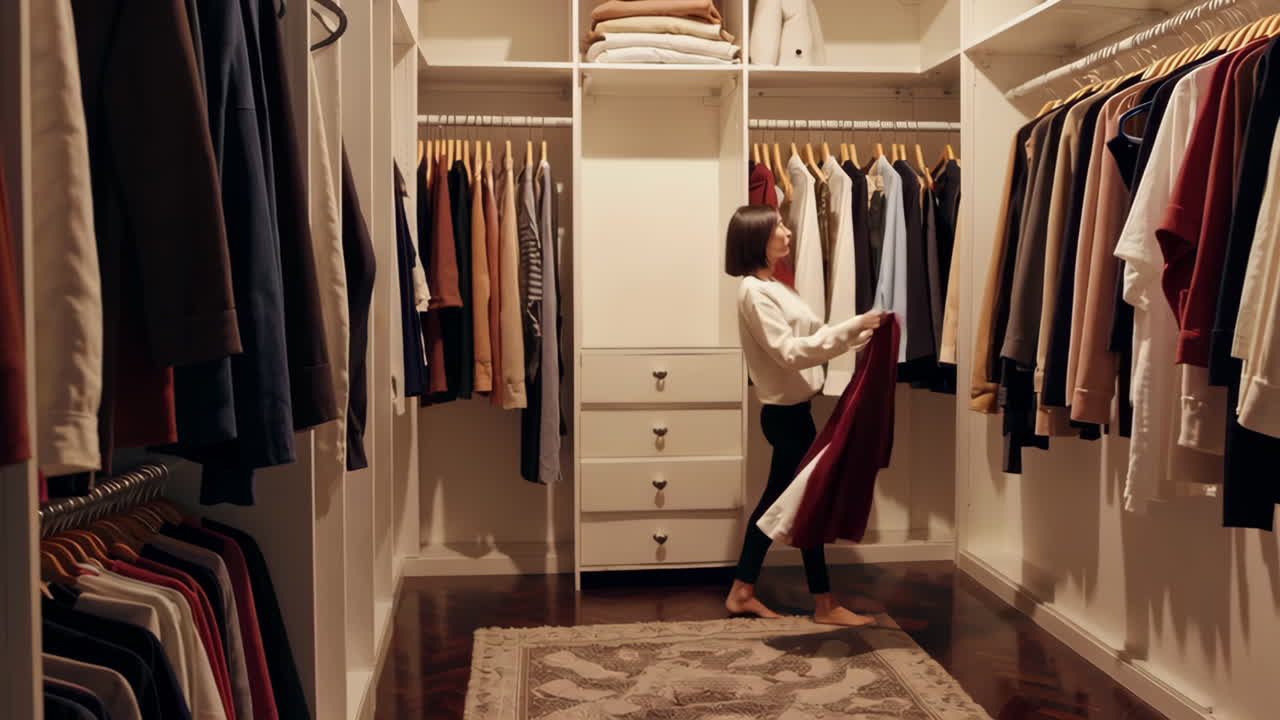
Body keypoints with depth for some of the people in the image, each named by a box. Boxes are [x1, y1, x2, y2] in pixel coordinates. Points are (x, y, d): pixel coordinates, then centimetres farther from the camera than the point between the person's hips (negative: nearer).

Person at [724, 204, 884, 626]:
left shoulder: (771, 287, 14)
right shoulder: (755, 291, -17)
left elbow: (809, 337, 13)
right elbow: (790, 351, -24)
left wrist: (862, 330, 2)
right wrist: (851, 329, -27)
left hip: (789, 409, 10)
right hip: (787, 411, -10)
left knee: (777, 497, 13)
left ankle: (742, 593, 20)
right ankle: (825, 604, 9)